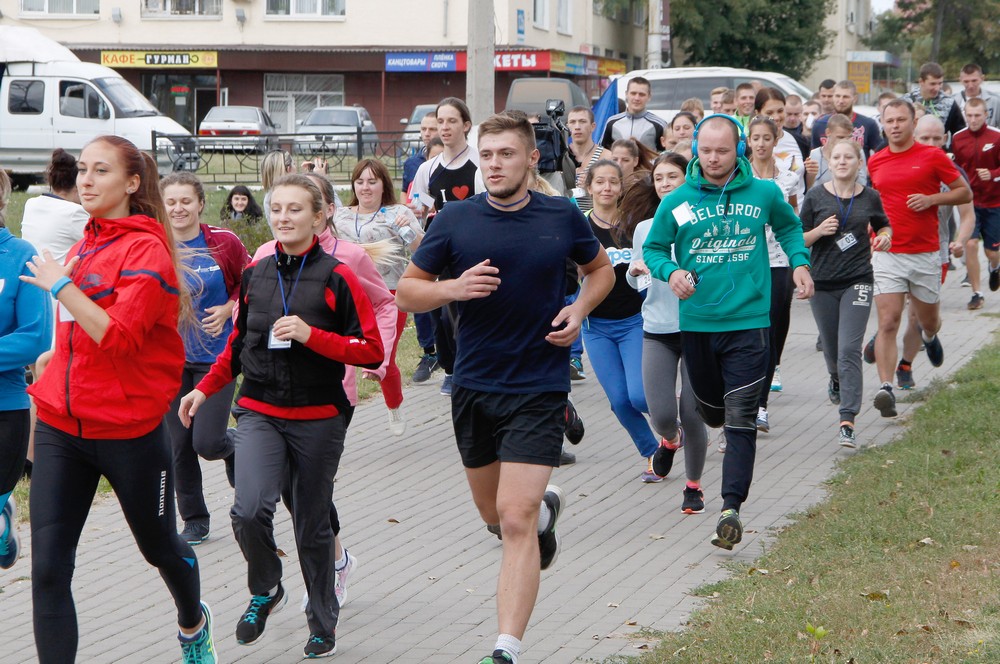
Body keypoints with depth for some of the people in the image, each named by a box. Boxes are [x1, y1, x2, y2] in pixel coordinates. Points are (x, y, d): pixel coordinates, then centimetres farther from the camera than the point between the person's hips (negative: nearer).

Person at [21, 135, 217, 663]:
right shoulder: (87, 245, 8)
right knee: (48, 568, -7)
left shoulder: (146, 249, -13)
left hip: (128, 430, -5)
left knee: (159, 546, 19)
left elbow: (120, 337, -25)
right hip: (62, 426, 5)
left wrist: (59, 285, -23)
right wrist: (59, 355, 13)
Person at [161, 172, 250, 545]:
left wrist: (227, 310, -8)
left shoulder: (225, 244, -5)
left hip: (215, 355, -2)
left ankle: (234, 449, 26)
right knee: (179, 445, 5)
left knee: (208, 442, -11)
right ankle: (194, 520, 21)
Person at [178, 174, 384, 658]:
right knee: (249, 511, -18)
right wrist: (204, 389, 15)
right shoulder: (255, 274, 7)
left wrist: (311, 335, -20)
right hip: (259, 413, 2)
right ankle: (265, 590, 10)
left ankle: (323, 624, 25)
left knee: (312, 526, 6)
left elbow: (371, 350, -9)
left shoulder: (336, 277, -6)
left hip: (318, 418, -2)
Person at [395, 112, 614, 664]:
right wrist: (453, 288, -18)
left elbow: (601, 269, 16)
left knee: (516, 520, -14)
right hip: (473, 385, 3)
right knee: (492, 510, 19)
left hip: (539, 388, -3)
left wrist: (578, 311, -3)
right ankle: (546, 508, 55)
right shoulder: (455, 219, -3)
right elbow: (407, 291, 3)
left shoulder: (563, 217, -3)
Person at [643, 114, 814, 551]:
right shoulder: (677, 202, -2)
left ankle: (731, 509, -13)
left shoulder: (764, 193, 0)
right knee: (709, 405, 16)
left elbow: (789, 226, 20)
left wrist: (799, 262, 4)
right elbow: (653, 248, 9)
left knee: (741, 419, -10)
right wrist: (670, 271, -12)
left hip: (748, 320, -2)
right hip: (695, 321, 2)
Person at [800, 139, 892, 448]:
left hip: (857, 281, -1)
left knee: (849, 350, -13)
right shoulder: (816, 196, -2)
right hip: (822, 283, 1)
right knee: (831, 350, 15)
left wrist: (884, 237, -2)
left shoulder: (870, 197, 2)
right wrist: (819, 231, -18)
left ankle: (847, 422, -14)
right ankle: (836, 380, 52)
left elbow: (883, 225, 21)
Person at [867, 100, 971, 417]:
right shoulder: (875, 162, 6)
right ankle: (886, 388, -17)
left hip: (925, 254, 0)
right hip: (887, 255, 0)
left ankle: (929, 336, 54)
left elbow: (965, 192, 2)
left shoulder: (933, 156, -3)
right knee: (888, 323, -12)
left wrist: (932, 199, -13)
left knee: (929, 320, 16)